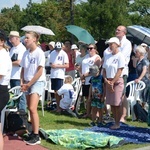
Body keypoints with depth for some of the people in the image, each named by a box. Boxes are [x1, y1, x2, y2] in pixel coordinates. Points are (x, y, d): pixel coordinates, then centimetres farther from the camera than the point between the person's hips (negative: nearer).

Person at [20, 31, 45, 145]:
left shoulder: (39, 52, -10)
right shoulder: (26, 53, 9)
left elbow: (40, 72, -14)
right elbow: (23, 69, 14)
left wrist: (29, 84, -13)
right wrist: (22, 82, -1)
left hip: (37, 82, -7)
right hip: (27, 83, 7)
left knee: (32, 108, -16)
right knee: (30, 109, 7)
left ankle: (36, 136, -13)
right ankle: (34, 132, 15)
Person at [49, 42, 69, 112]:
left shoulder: (63, 54, -5)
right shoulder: (52, 53, 11)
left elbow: (67, 65, -9)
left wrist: (57, 66, -15)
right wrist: (51, 65, -6)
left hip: (60, 75, -5)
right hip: (53, 75, 5)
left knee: (58, 92, -7)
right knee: (55, 91, 9)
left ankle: (59, 106, 2)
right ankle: (57, 105, 16)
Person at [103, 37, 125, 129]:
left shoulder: (120, 56, -8)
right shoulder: (108, 56, 12)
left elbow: (119, 71, -14)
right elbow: (104, 70, 12)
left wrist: (112, 82, -15)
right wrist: (106, 80, -4)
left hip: (117, 81, -6)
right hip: (109, 82, 7)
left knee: (117, 104, -4)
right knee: (111, 104, 8)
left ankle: (117, 123, 4)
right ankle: (115, 121, 17)